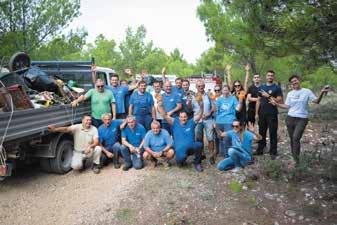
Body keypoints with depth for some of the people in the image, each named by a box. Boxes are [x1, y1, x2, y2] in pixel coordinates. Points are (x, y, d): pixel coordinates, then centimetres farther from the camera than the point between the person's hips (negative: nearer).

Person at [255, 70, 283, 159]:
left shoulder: (277, 88, -1)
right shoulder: (262, 87, 13)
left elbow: (280, 100, -11)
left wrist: (268, 96, -16)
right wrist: (257, 113, 8)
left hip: (272, 114, -4)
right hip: (262, 114, 4)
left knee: (273, 133, 0)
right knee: (261, 132, 10)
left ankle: (273, 152, 7)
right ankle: (260, 150, 19)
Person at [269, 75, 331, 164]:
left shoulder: (307, 91, 0)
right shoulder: (290, 94, 9)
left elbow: (316, 101, -4)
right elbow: (287, 106, 8)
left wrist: (322, 92, -19)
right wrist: (276, 103, 1)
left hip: (302, 119, -4)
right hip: (290, 118, 4)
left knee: (296, 138, -20)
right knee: (292, 139, 9)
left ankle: (296, 159, -10)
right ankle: (294, 157, 22)